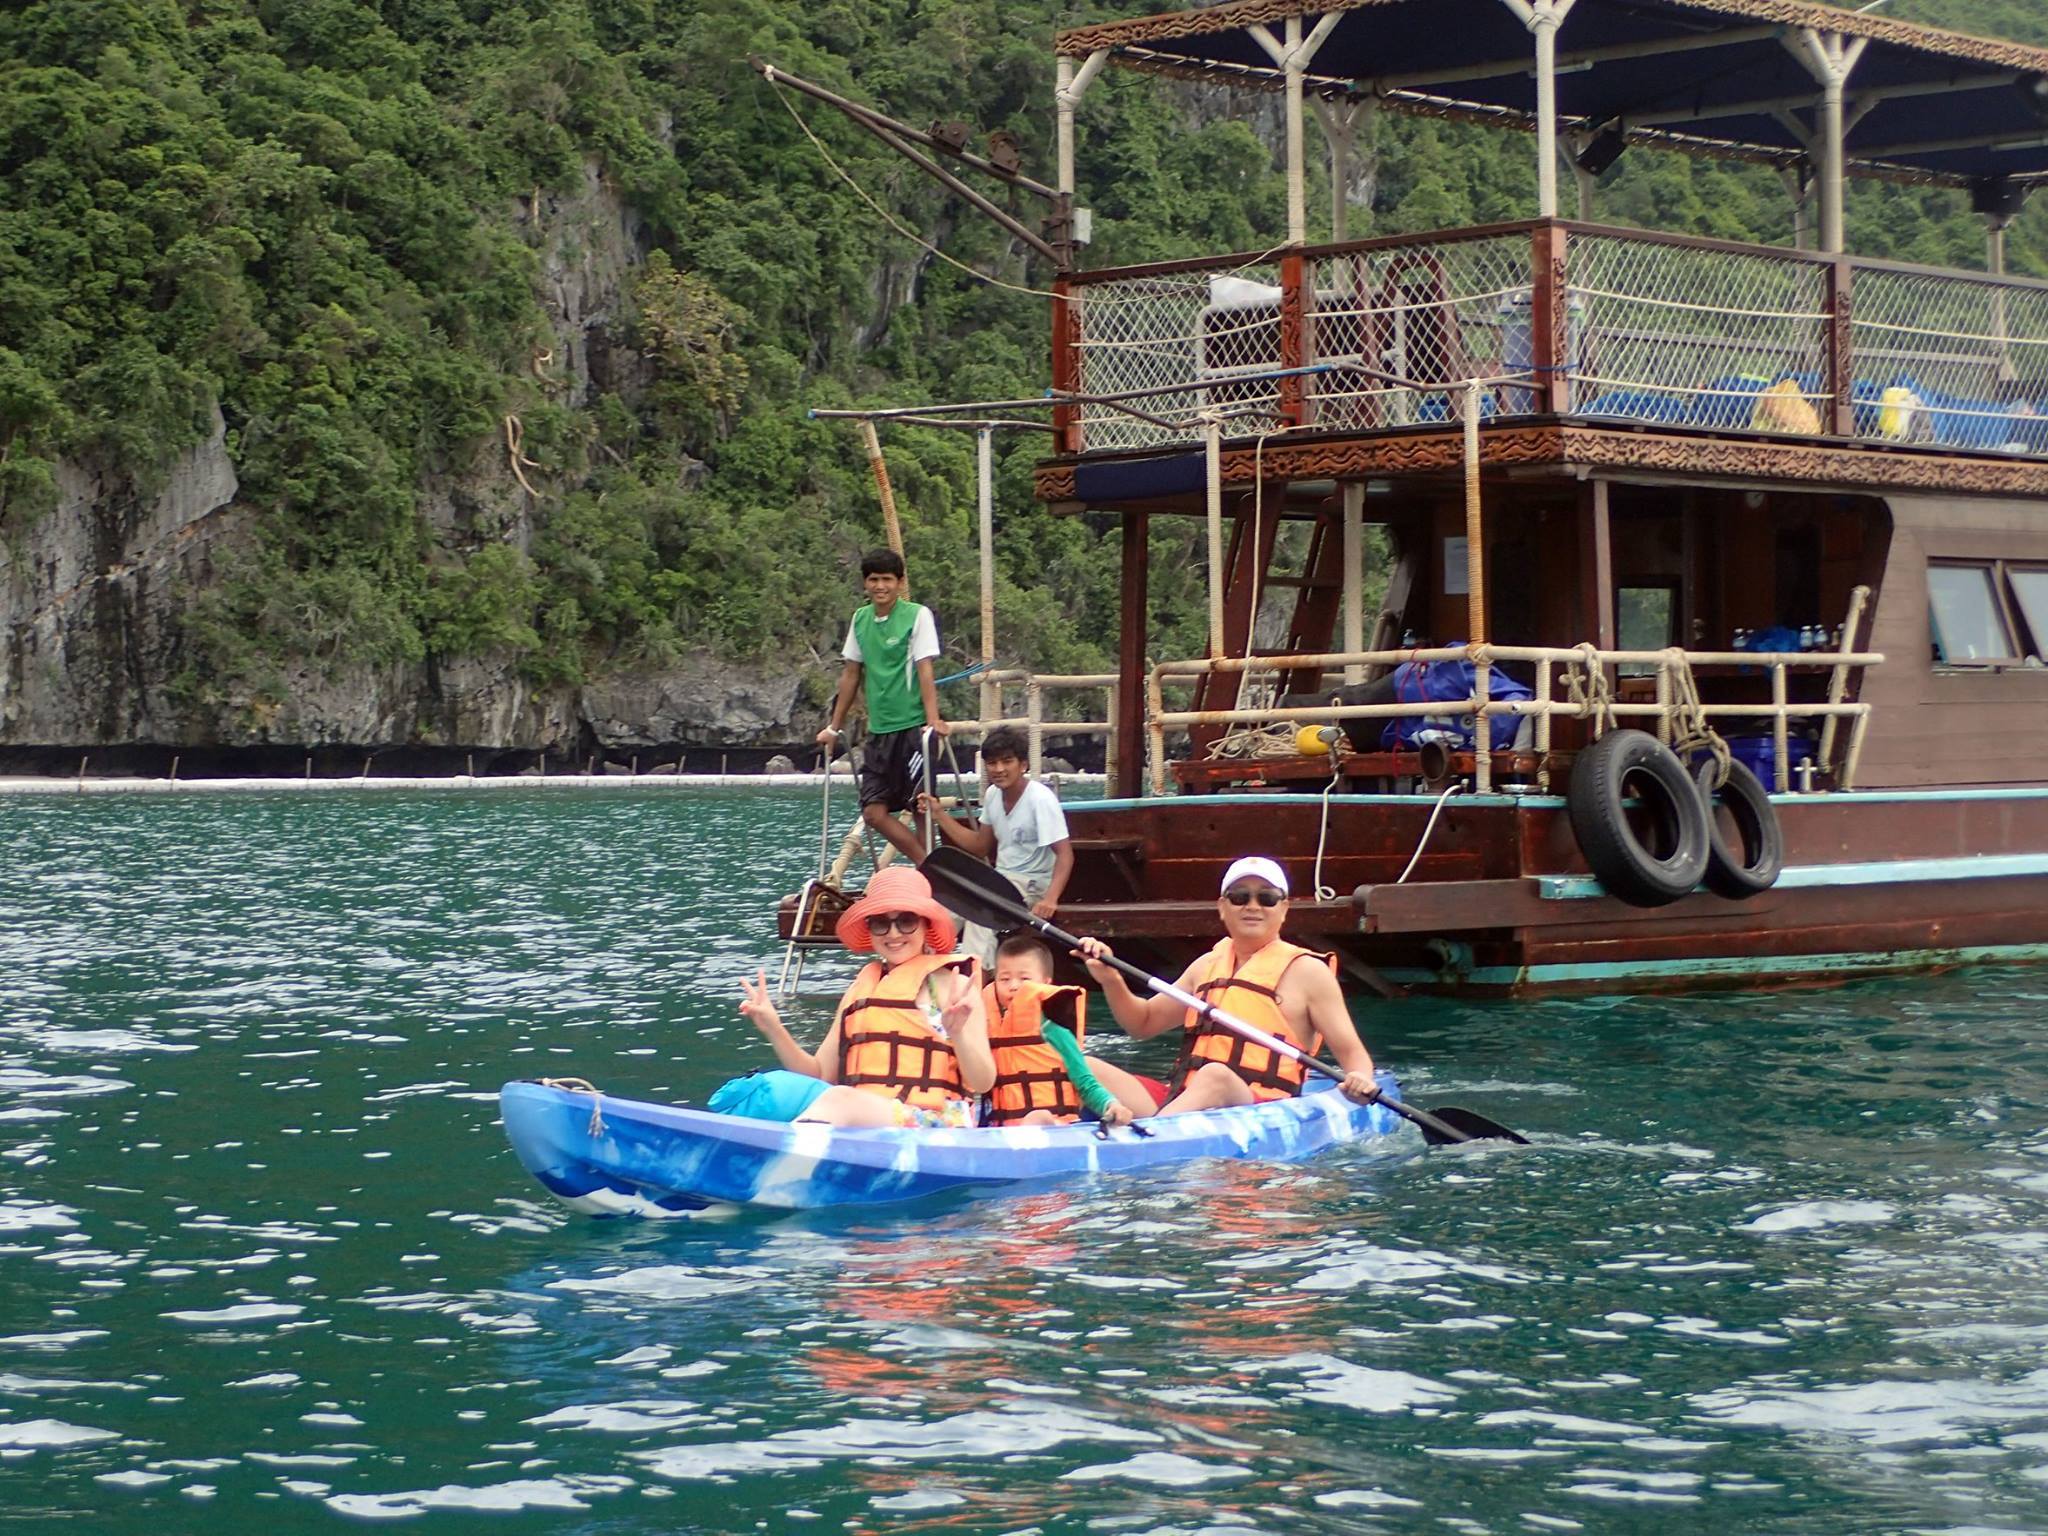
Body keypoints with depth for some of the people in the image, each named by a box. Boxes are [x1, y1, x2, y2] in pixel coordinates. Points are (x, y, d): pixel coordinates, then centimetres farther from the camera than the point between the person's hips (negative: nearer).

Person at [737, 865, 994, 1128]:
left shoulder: (952, 985, 8)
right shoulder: (860, 990, 23)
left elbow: (983, 1083, 0)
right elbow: (821, 1075, 23)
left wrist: (958, 1034, -20)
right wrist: (774, 1031, 8)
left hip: (934, 1128, -5)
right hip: (857, 1124, 5)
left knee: (838, 1099, -37)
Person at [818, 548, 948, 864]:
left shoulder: (917, 615, -6)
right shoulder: (860, 619, 10)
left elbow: (924, 671, -12)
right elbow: (851, 674, 17)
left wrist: (933, 720, -22)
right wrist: (834, 727, 19)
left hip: (912, 728, -6)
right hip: (879, 731, 6)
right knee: (874, 812, -2)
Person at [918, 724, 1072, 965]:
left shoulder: (1041, 799, -19)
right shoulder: (993, 794, 4)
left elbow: (1065, 855, -23)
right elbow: (980, 846, 14)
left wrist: (1050, 899, -39)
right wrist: (939, 816, 6)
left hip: (1032, 884, -8)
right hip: (1000, 879, 8)